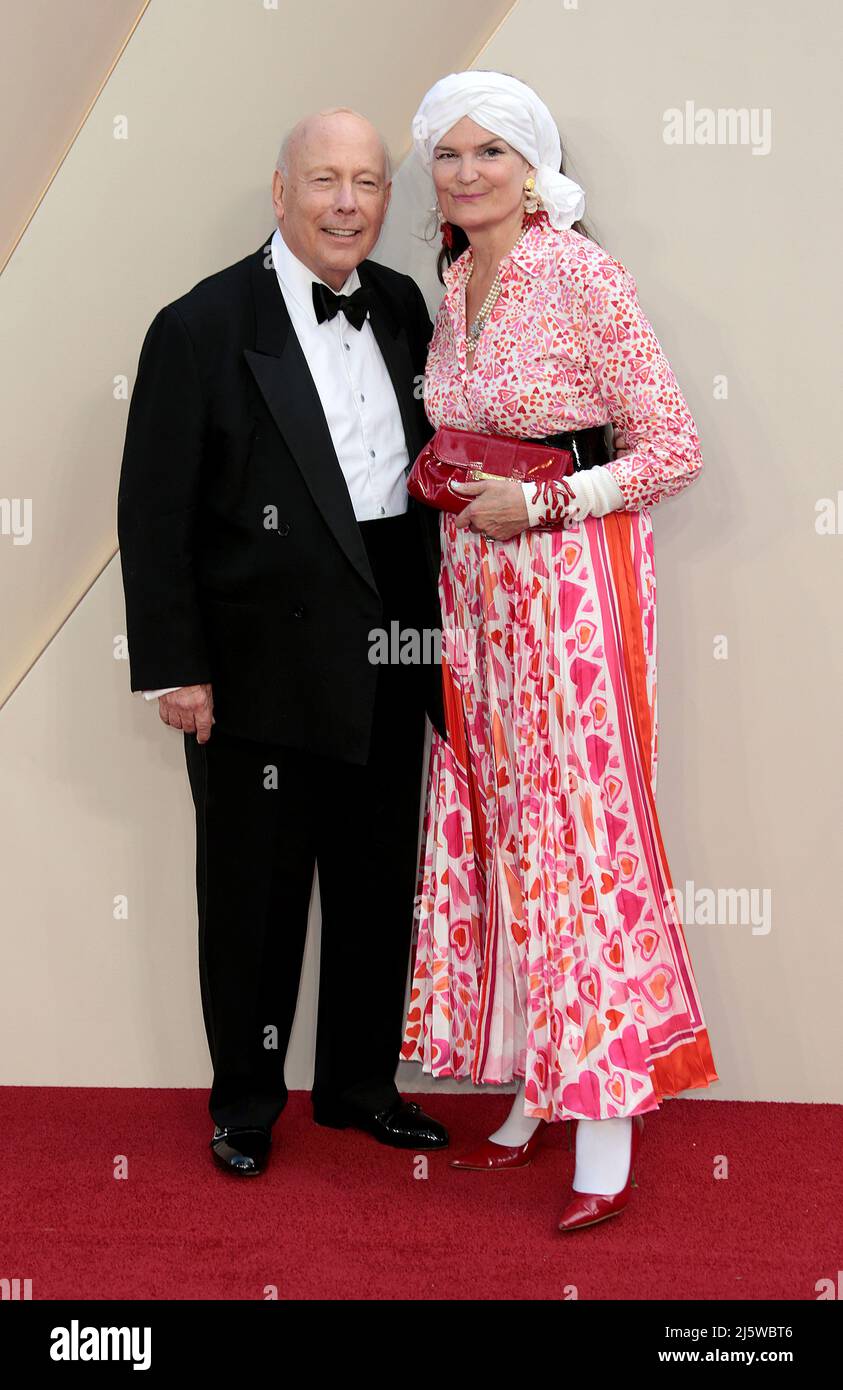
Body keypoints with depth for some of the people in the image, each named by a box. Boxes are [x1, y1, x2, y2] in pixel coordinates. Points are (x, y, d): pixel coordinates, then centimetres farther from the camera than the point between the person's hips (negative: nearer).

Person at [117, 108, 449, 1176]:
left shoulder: (400, 306, 7)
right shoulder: (202, 326, -10)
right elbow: (154, 513, -10)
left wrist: (430, 626, 10)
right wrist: (175, 667, -13)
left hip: (387, 664, 6)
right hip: (264, 668, -5)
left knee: (379, 884, 16)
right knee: (254, 893, 9)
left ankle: (361, 1084, 34)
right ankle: (244, 1100, 28)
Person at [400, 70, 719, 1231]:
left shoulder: (583, 276, -11)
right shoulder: (451, 286, 11)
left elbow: (675, 452, -12)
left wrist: (537, 503, -16)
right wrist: (451, 491, 6)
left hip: (573, 580, -7)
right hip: (476, 583, 7)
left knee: (582, 827, -5)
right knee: (498, 825, 9)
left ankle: (608, 1124, 5)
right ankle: (535, 1090, 22)